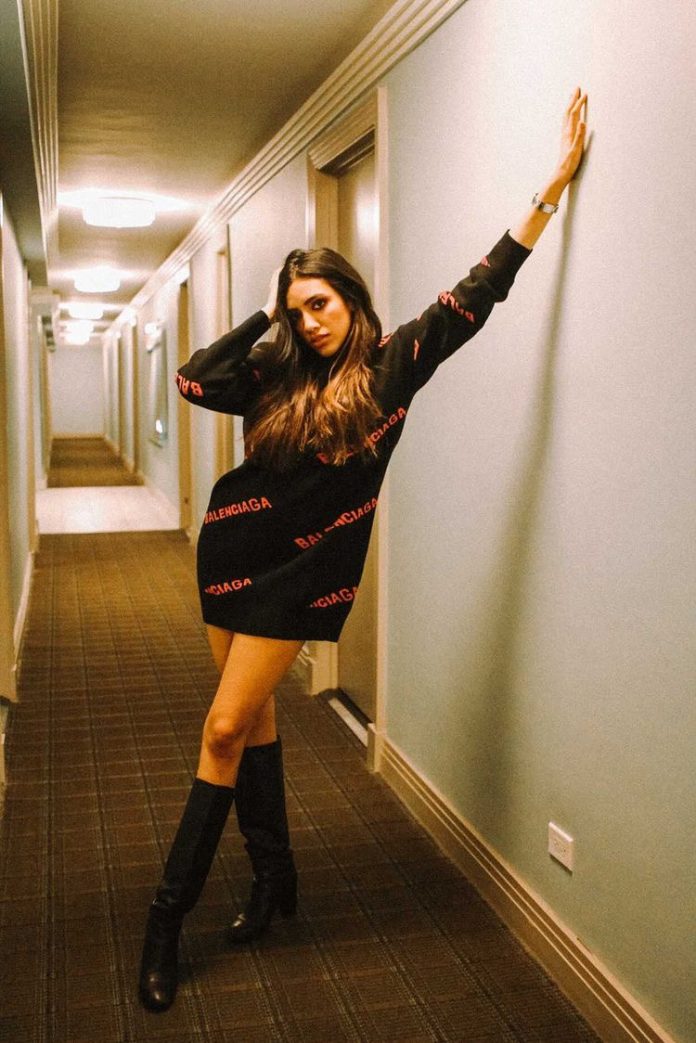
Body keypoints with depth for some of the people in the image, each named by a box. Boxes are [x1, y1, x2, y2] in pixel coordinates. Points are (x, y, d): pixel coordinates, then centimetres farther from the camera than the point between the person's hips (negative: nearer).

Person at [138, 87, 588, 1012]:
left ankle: (170, 911, 6)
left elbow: (477, 292, -5)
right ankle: (275, 874, 27)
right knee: (251, 716, 11)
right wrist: (262, 317, 1)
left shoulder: (391, 365, -4)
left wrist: (553, 185, -6)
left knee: (226, 728, -6)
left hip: (300, 569, -5)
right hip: (232, 546, 5)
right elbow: (192, 382, -1)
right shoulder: (279, 376, 6)